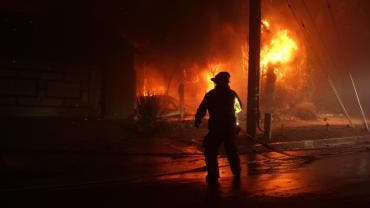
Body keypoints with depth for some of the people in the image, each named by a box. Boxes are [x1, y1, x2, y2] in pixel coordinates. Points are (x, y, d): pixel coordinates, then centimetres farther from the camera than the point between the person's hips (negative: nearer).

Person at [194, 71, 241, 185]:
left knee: (210, 151, 3)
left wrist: (197, 121, 7)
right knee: (231, 149, 22)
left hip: (216, 127, -5)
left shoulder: (210, 95, -8)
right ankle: (237, 172, 33)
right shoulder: (232, 94, 5)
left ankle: (213, 176, -3)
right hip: (231, 127, 5)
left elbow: (202, 109, -7)